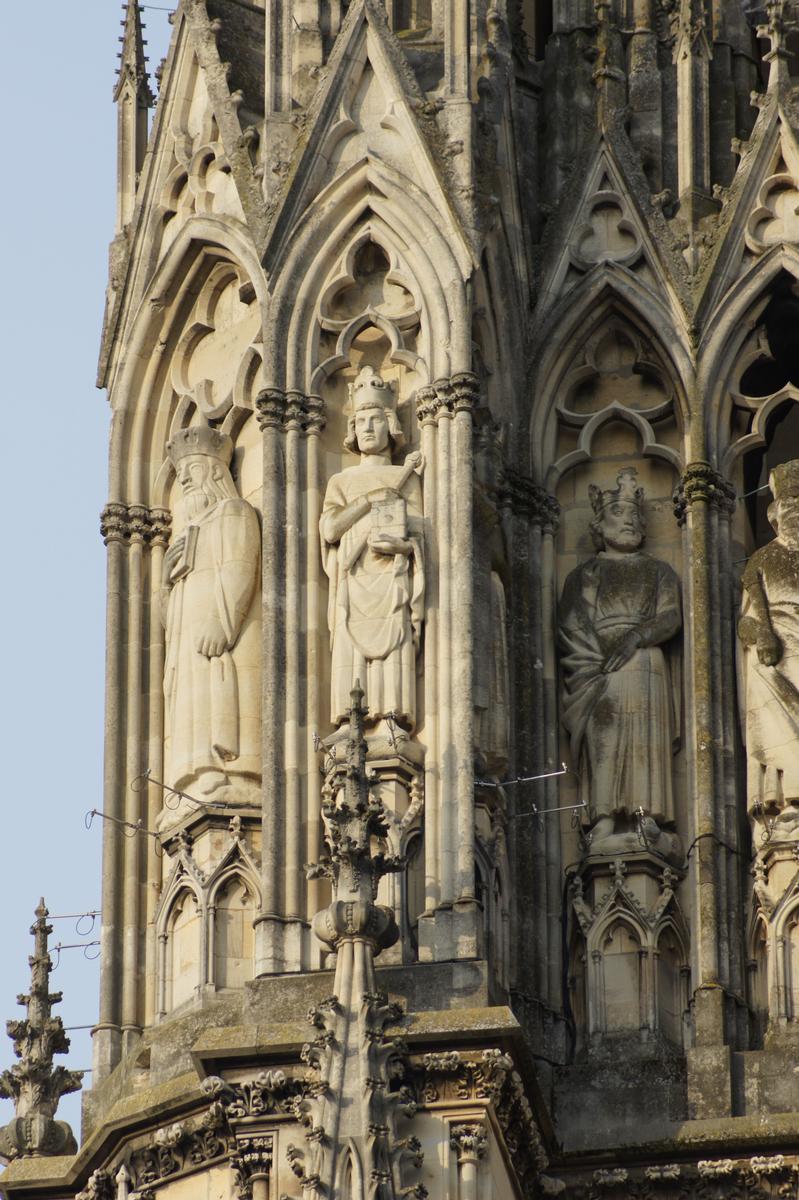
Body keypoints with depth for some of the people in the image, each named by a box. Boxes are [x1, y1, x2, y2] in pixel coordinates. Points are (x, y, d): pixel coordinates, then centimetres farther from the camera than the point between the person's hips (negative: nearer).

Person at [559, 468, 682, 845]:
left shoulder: (658, 572, 23)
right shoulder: (586, 574, 21)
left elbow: (671, 618, 7)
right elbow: (573, 627, 7)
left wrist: (637, 636, -12)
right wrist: (599, 658, -11)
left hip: (645, 664, 1)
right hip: (597, 669, -1)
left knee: (646, 740, -16)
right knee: (604, 736, -18)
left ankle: (646, 816, -25)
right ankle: (605, 820, -29)